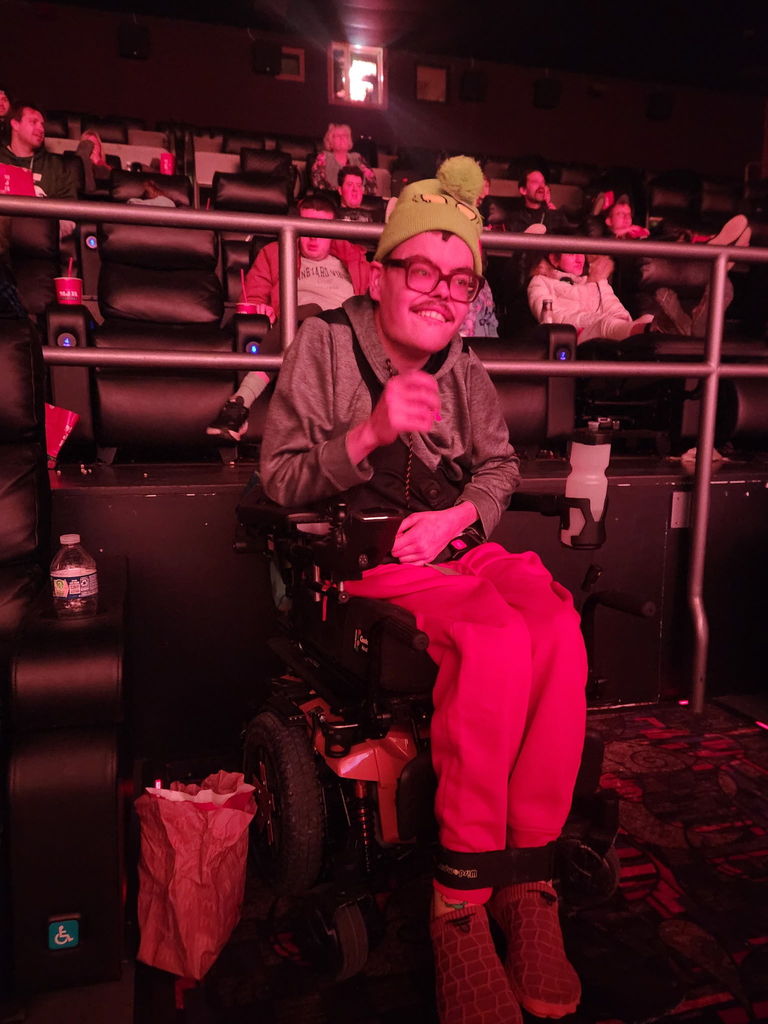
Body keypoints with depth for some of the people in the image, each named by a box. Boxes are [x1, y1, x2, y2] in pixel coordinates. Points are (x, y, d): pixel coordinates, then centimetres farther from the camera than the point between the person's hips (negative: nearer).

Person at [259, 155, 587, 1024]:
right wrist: (369, 433, -20)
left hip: (462, 548, 5)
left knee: (560, 632, -28)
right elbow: (279, 480, -3)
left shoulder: (463, 369, 16)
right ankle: (459, 903, -19)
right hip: (368, 560, -4)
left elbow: (500, 467, 20)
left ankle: (528, 879, -15)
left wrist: (459, 513, -3)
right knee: (499, 642, -34)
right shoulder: (324, 343, 1)